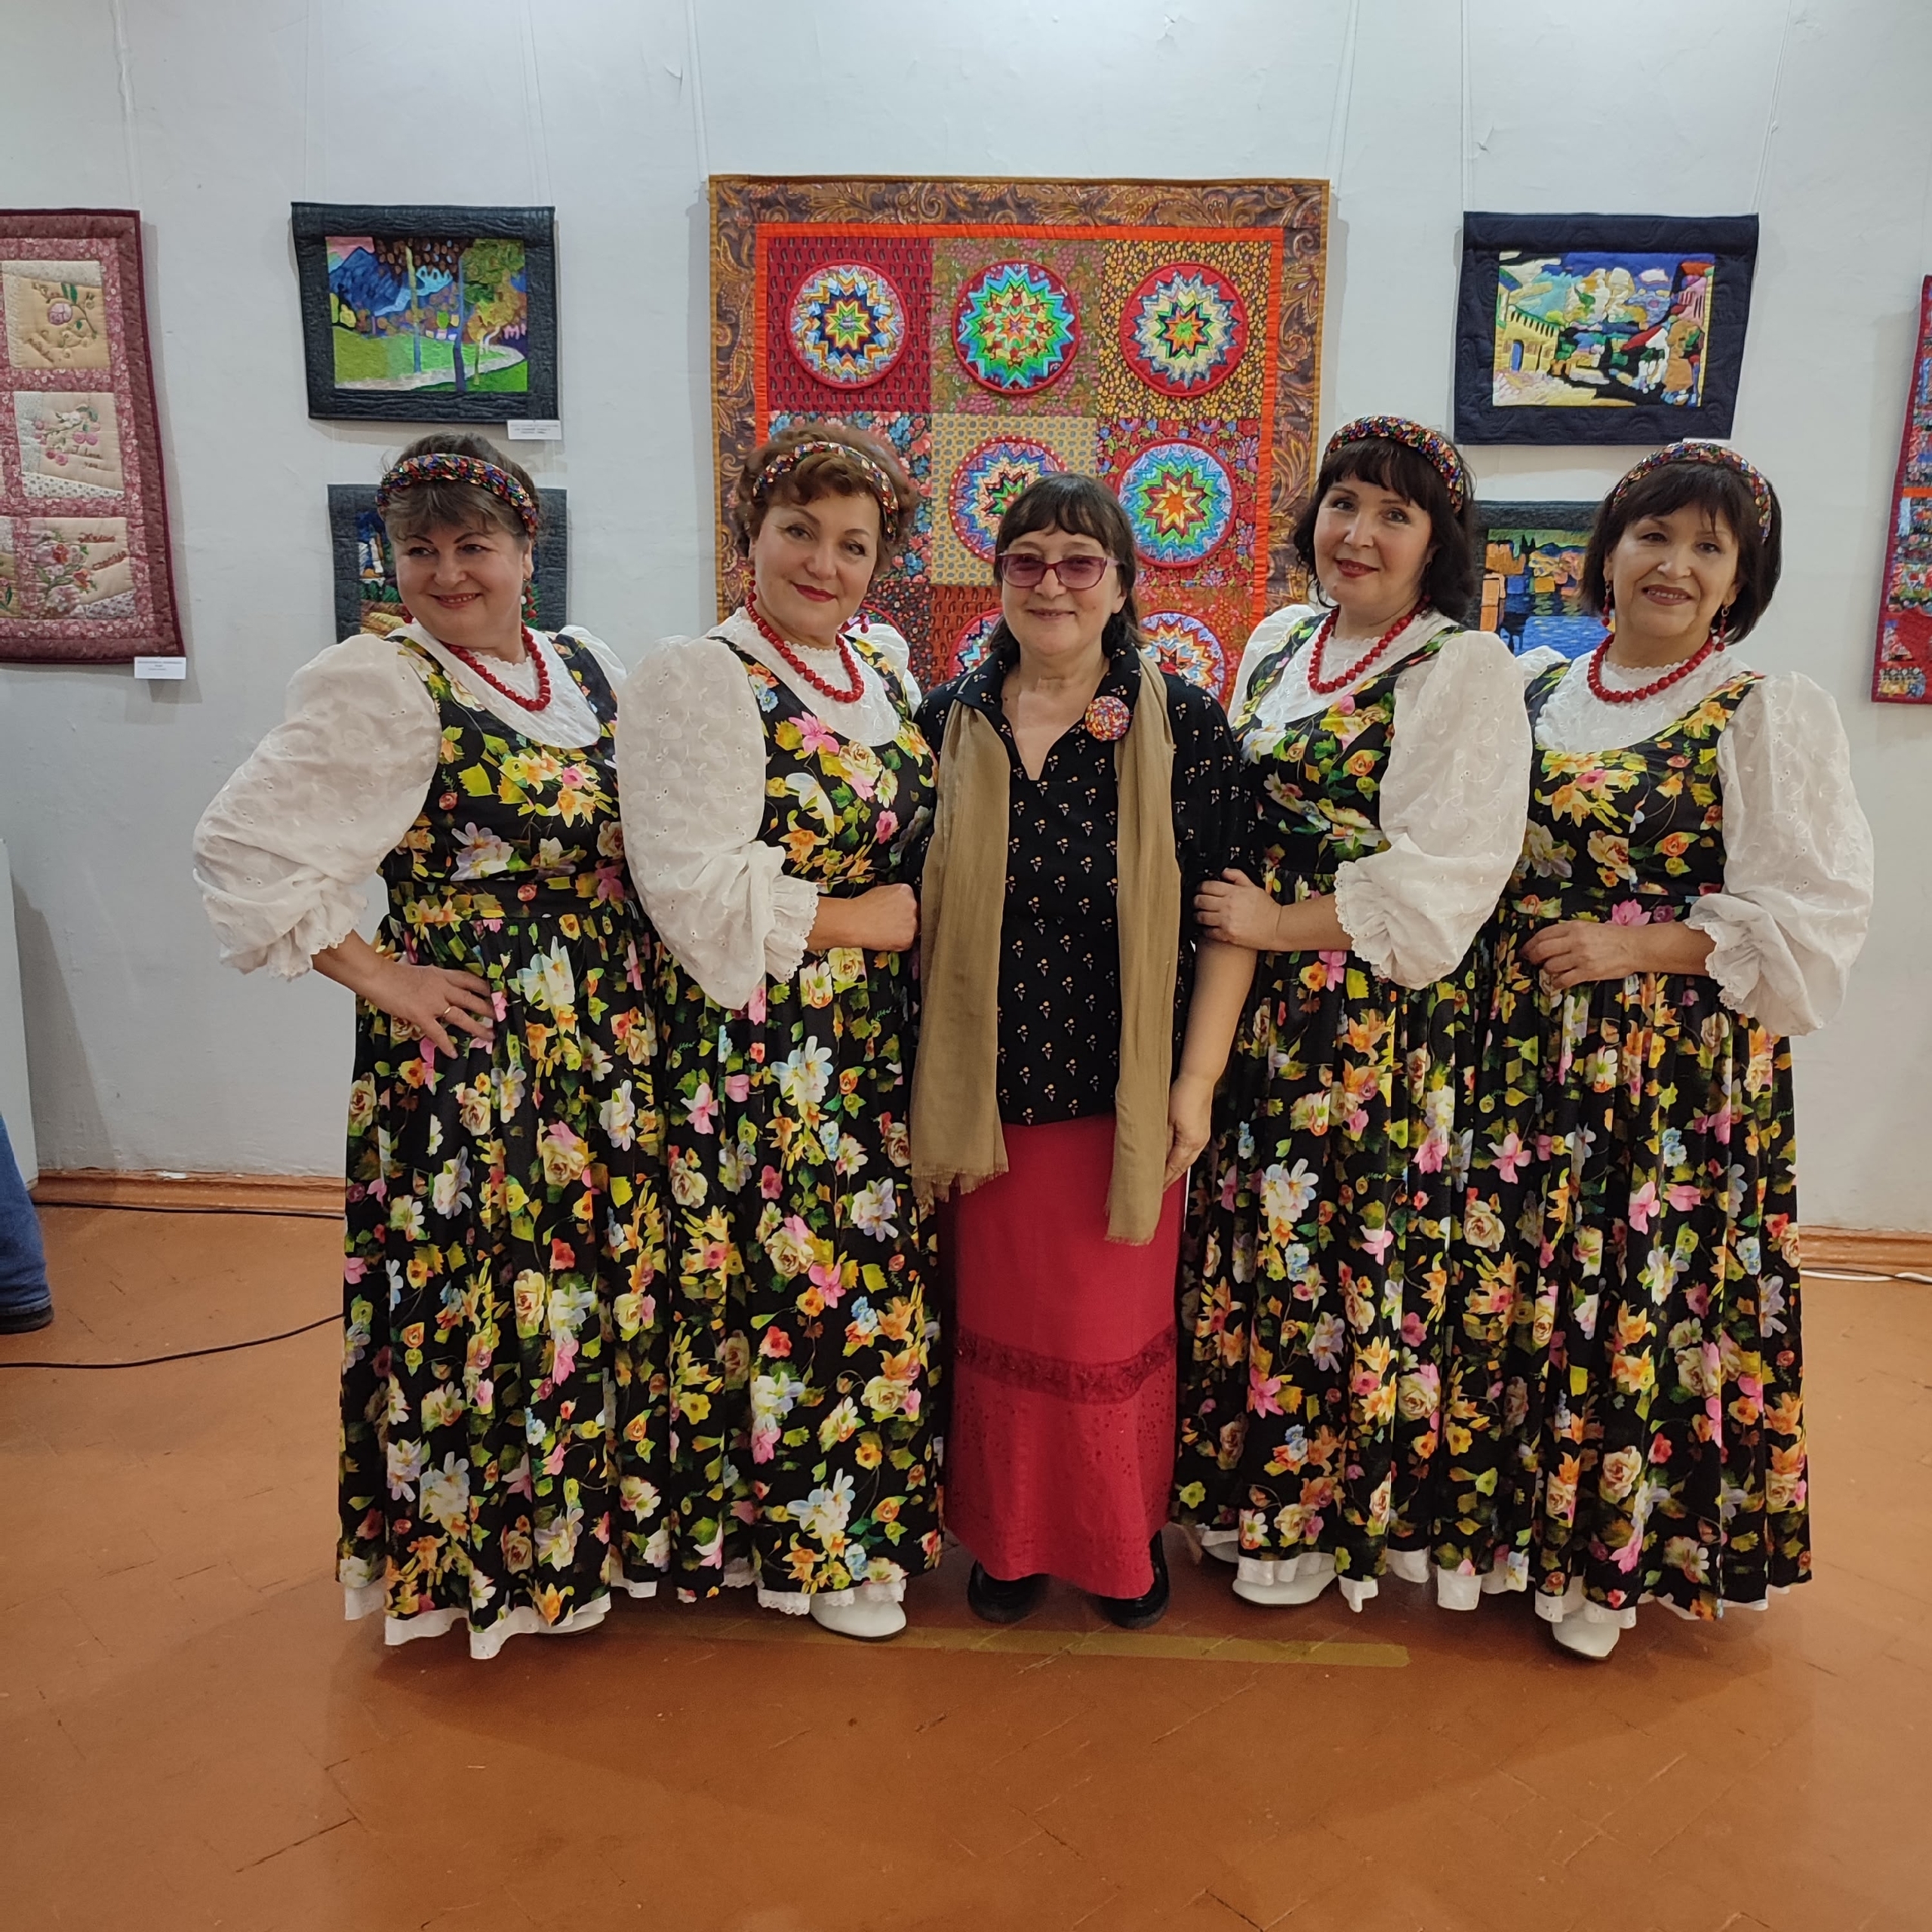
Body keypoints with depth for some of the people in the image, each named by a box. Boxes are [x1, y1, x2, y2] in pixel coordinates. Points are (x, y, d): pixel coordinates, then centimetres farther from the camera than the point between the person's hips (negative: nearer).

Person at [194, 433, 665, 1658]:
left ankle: (595, 1519, 35)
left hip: (608, 1052, 6)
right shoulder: (380, 689, -9)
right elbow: (242, 849, -13)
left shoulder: (591, 672, 10)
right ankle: (470, 1559, 25)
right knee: (476, 1298, 3)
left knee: (607, 1279, 14)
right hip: (467, 1054, -6)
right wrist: (372, 977, -12)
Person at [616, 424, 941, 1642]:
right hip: (761, 1054, -7)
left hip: (885, 1046, 7)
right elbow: (704, 894, -18)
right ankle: (802, 1546, 23)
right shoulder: (695, 681, -10)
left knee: (880, 1267, 13)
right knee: (788, 1278, 1)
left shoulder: (886, 665, 12)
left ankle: (857, 1516, 33)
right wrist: (865, 920, -11)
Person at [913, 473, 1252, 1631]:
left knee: (1119, 1329, 9)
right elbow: (918, 910, 7)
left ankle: (1127, 1540, 36)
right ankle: (1011, 1538, 37)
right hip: (988, 1090, 2)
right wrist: (932, 1083, 5)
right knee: (1001, 1322, 13)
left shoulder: (1184, 725, -5)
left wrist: (1197, 1080, -8)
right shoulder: (949, 723, 2)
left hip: (1125, 1089, -2)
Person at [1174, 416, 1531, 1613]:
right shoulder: (1279, 643, 12)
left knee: (1349, 1255, 4)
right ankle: (1243, 1481, 31)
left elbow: (1444, 875, -16)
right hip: (1262, 1008, 6)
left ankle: (1327, 1514, 24)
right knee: (1252, 1237, 12)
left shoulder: (1466, 671, -9)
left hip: (1381, 1022, -6)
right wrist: (1225, 912, 3)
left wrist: (1281, 924, -13)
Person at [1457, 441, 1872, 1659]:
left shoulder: (1773, 715, -3)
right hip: (1532, 1055, 4)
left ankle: (1615, 1555, 25)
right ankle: (1516, 1521, 29)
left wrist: (1633, 945, -15)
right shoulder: (1536, 699, 9)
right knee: (1518, 1284, 8)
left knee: (1650, 1301, 4)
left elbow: (1813, 916, -8)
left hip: (1689, 1070, -3)